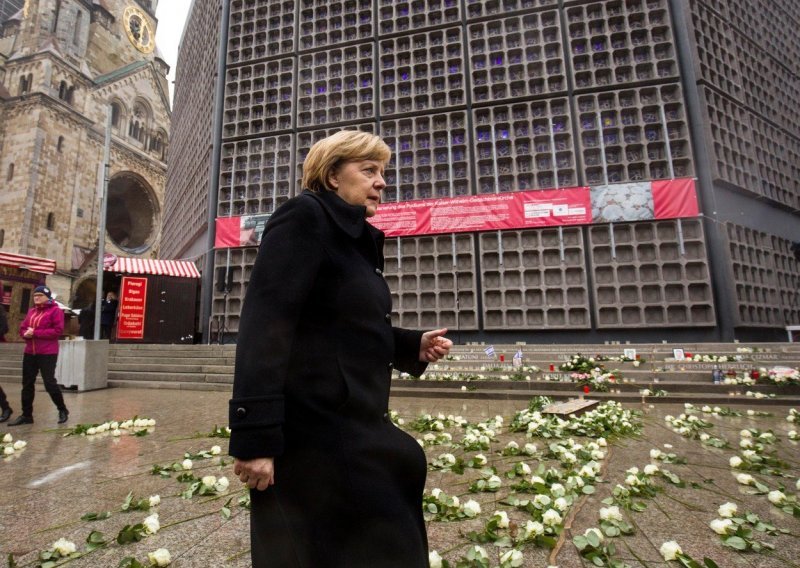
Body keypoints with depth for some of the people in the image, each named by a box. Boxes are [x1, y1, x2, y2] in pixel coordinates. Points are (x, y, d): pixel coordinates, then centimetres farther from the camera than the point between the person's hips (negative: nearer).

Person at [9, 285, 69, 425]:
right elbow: (22, 328, 15)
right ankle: (26, 415, 21)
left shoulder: (55, 310, -7)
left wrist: (35, 332, -18)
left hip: (48, 353, -7)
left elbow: (57, 330, -15)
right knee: (27, 384, 11)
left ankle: (62, 410, 12)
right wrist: (25, 333, -7)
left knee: (49, 383, -5)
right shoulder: (31, 311, 15)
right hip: (29, 352, 7)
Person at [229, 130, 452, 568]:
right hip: (311, 428, -9)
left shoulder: (357, 238, 15)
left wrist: (415, 346, 6)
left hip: (354, 424, 9)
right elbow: (264, 325, -21)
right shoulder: (305, 217, -12)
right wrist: (254, 435, -24)